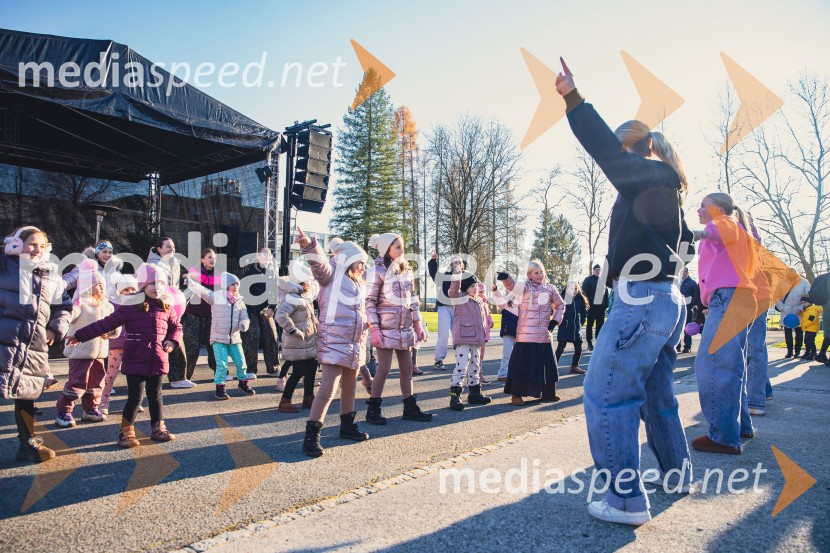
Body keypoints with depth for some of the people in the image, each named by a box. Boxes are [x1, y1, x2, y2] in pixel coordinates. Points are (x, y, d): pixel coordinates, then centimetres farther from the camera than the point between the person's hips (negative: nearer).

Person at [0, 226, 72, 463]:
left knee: (27, 395, 13)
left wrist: (55, 329, 10)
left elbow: (64, 307, 22)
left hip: (35, 347, 4)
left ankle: (29, 443, 25)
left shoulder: (53, 277, 14)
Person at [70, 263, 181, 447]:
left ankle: (158, 429, 24)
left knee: (155, 396, 13)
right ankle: (126, 431, 16)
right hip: (135, 362, -3)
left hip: (157, 361, 4)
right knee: (135, 397, 1)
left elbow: (176, 327, 17)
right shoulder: (131, 307, -8)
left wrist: (172, 342, 0)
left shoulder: (166, 308, 5)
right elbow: (106, 324, -5)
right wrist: (80, 335, -4)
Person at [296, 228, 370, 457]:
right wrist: (309, 245, -45)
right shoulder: (332, 274, -5)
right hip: (334, 341, -8)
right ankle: (311, 436, -5)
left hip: (355, 343, 8)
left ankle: (347, 426, 33)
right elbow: (319, 262, -27)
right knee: (328, 388, -13)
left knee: (350, 387, 17)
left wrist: (366, 323, 13)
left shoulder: (359, 285, 18)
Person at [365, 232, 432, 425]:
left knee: (407, 368, 10)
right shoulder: (378, 271, -9)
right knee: (384, 368, -2)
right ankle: (373, 410, 11)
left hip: (405, 328, 7)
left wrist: (418, 325, 11)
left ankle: (410, 408, 21)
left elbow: (412, 299, 15)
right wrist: (374, 329, -17)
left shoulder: (406, 270, 11)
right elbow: (369, 302, -11)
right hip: (386, 328, -6)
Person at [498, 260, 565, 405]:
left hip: (544, 334, 5)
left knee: (547, 364, 13)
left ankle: (548, 393, 29)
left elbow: (560, 305, 23)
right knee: (522, 364, -4)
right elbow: (512, 285, -27)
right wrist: (505, 277, -49)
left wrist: (556, 320, 8)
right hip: (526, 334, -5)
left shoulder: (550, 288, 9)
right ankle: (516, 395, 6)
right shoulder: (525, 286, -5)